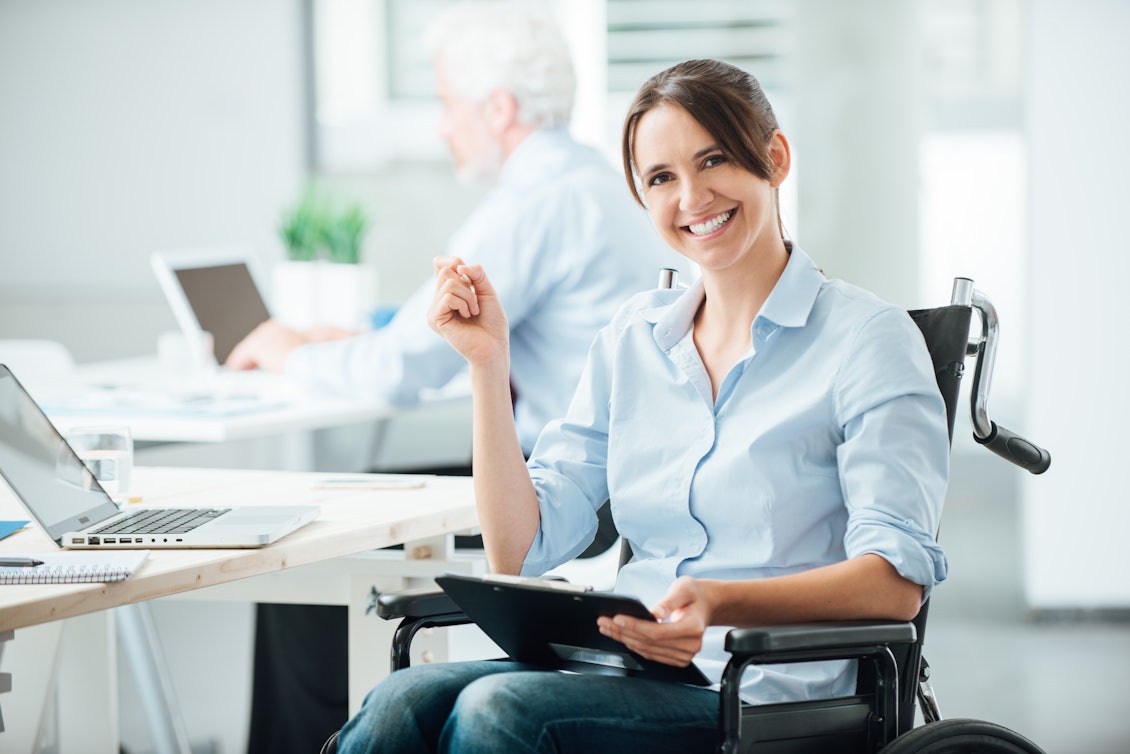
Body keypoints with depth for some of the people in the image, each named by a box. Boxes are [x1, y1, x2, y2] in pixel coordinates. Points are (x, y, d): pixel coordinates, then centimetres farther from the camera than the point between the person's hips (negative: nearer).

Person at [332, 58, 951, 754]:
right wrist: (488, 363, 3)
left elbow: (897, 583, -12)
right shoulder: (633, 339, 16)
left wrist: (722, 603, -28)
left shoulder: (867, 339, -1)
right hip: (627, 667, 5)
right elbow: (521, 552, 11)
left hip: (762, 693, -5)